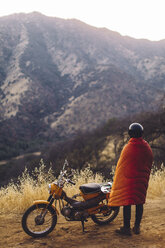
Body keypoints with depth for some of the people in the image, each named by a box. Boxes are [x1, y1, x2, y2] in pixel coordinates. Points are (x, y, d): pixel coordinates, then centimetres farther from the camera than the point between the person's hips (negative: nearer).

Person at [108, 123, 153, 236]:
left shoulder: (128, 148, -14)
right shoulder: (147, 148, 2)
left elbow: (121, 165, -8)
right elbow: (150, 164, 11)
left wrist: (118, 181, 3)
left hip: (128, 179, -5)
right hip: (142, 181, 5)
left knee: (127, 203, 2)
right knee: (139, 203, 12)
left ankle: (126, 228, 8)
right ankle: (137, 227, 21)